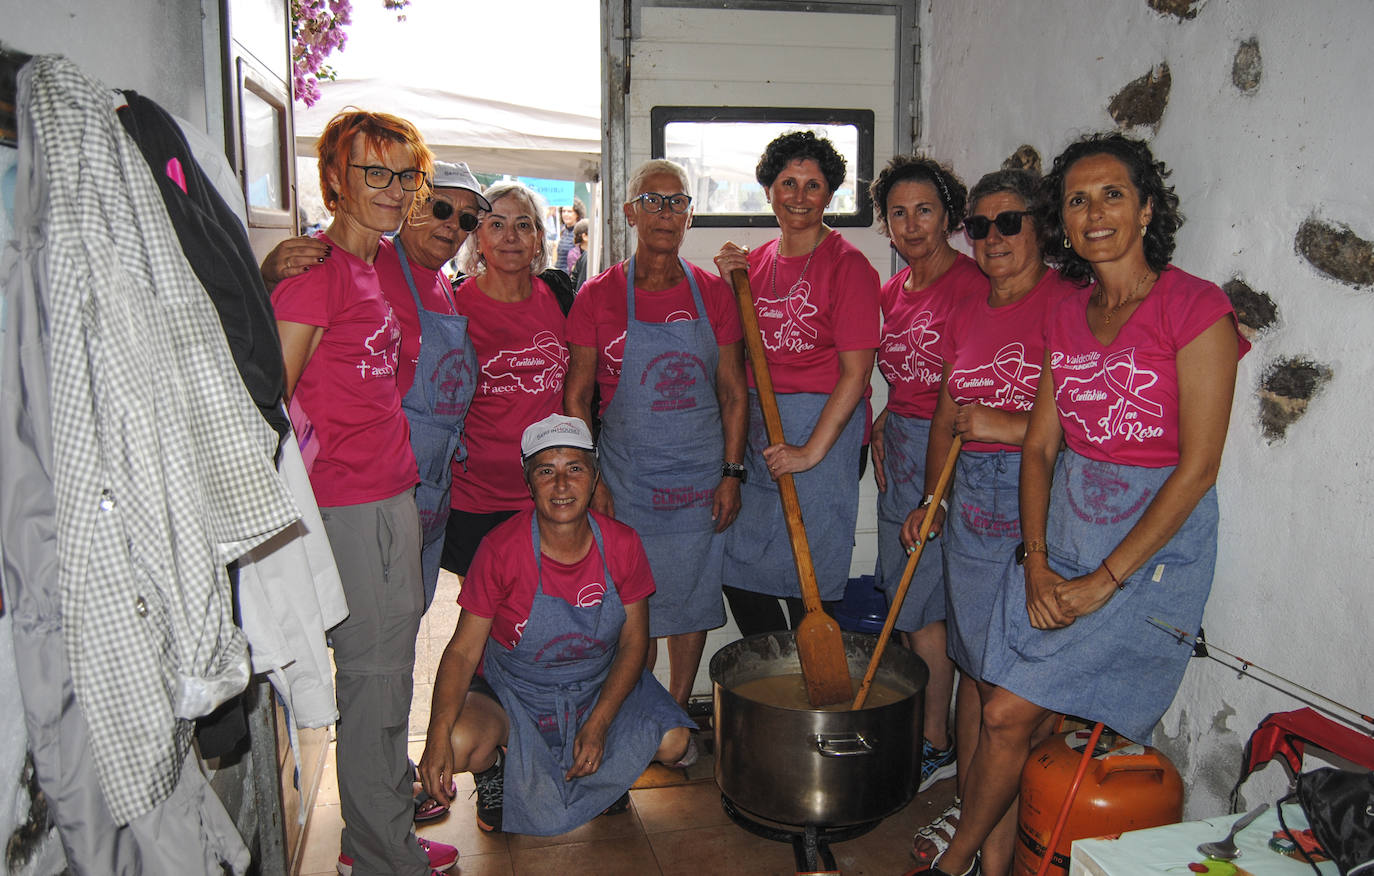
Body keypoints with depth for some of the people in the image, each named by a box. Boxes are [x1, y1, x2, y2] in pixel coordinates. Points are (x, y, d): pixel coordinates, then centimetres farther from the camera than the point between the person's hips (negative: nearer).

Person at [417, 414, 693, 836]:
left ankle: (604, 769, 14)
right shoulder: (501, 549, -19)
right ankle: (495, 765, 7)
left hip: (601, 690, 2)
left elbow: (634, 641, -5)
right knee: (460, 745, -32)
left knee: (673, 743, -20)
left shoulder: (622, 544, -12)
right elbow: (463, 650, -17)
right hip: (512, 695, -2)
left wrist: (598, 725, -16)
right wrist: (438, 734, -33)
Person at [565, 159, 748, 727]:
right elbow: (577, 396, 0)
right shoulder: (599, 296, -2)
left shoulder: (713, 294, 2)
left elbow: (733, 391, 5)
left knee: (691, 596, 9)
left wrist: (731, 473, -1)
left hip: (701, 475, 2)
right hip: (626, 477, -1)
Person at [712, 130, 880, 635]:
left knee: (809, 580, 1)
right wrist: (728, 286, 2)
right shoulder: (756, 262, 11)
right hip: (756, 424, 6)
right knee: (739, 573, 10)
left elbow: (855, 371, -12)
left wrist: (812, 450, -18)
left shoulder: (846, 265, -7)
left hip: (824, 424, -6)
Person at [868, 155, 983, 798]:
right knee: (902, 595, 13)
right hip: (899, 441, 8)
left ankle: (935, 744, 14)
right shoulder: (893, 289, 13)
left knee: (920, 606, -3)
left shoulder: (970, 283, -13)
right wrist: (881, 425, 7)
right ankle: (911, 729, 27)